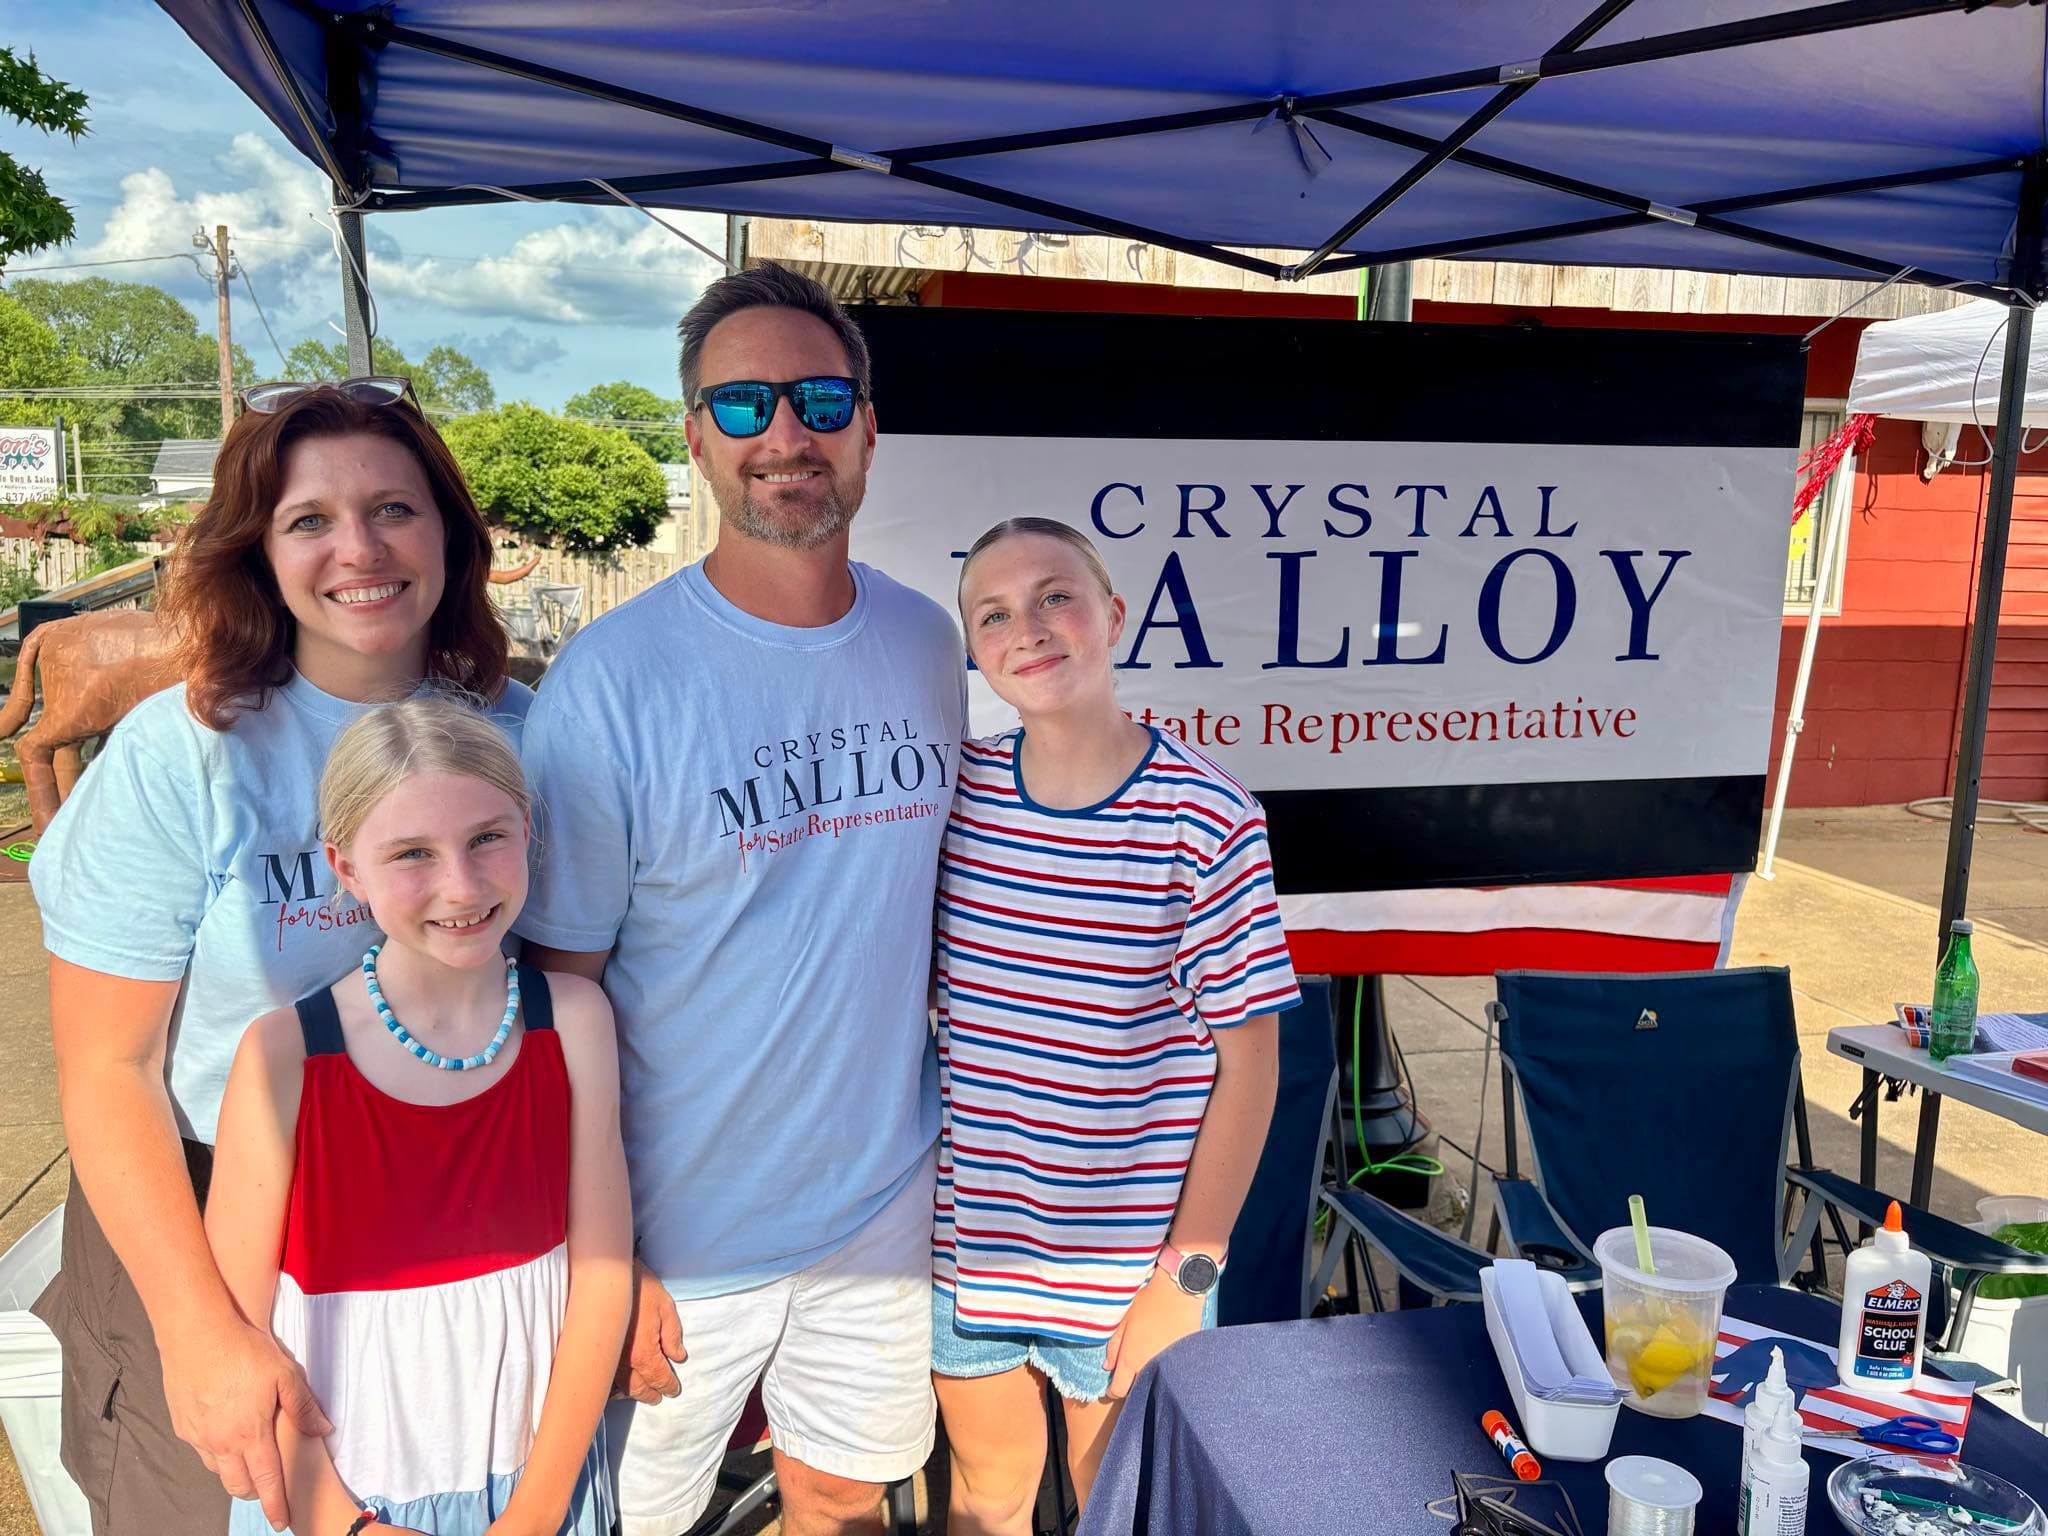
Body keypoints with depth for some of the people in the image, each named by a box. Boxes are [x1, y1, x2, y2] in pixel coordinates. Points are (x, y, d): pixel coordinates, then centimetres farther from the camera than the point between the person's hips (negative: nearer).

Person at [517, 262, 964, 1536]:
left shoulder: (925, 642, -2)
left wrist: (971, 1146, 11)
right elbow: (558, 993, -13)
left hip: (883, 1207, 4)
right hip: (678, 1233, -4)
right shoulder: (614, 679, -18)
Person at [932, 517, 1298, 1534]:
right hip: (963, 1243, 3)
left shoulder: (1204, 821, -17)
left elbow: (1248, 1059, -11)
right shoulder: (952, 793, -5)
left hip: (1128, 1275, -3)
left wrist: (1188, 1276, -11)